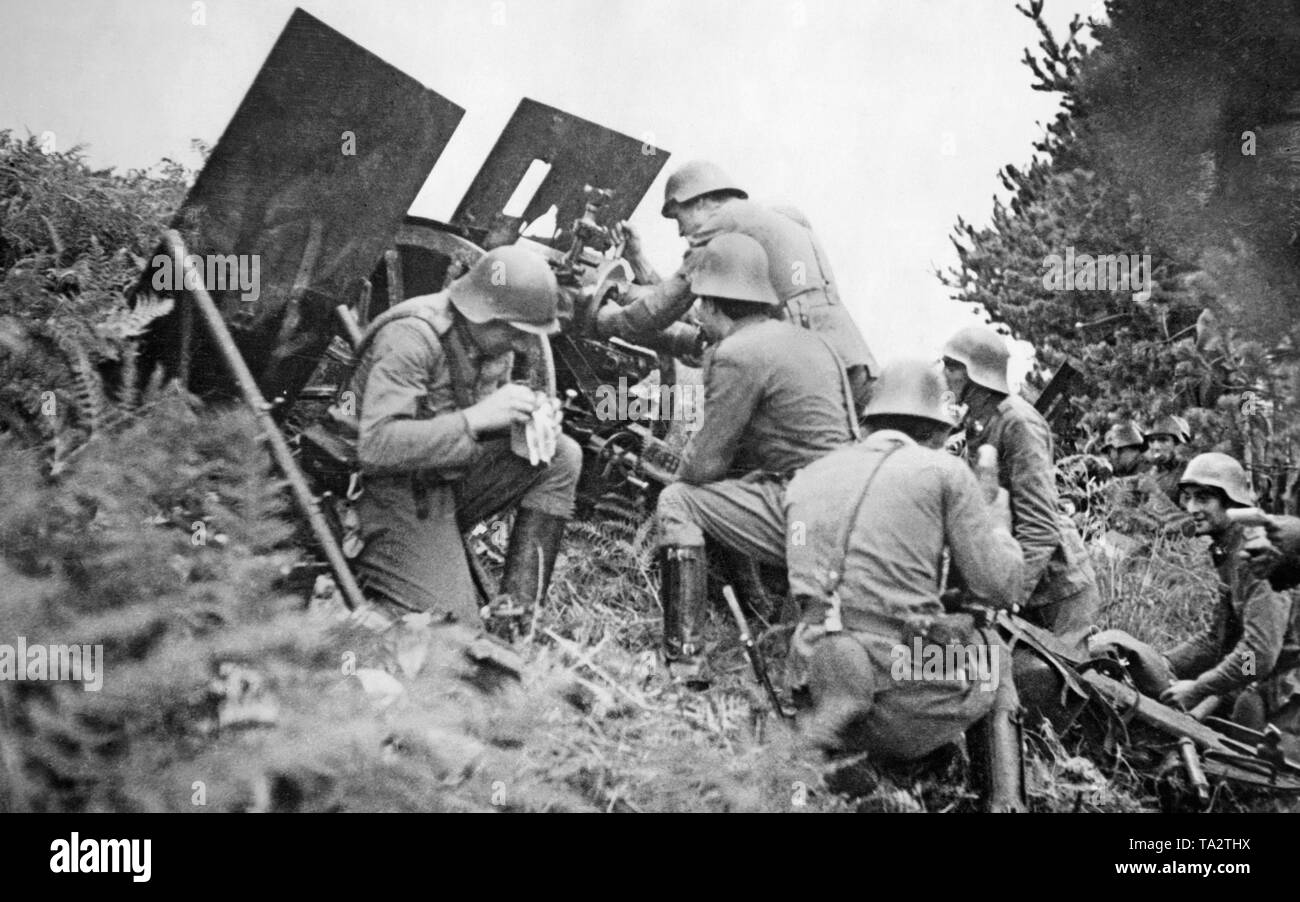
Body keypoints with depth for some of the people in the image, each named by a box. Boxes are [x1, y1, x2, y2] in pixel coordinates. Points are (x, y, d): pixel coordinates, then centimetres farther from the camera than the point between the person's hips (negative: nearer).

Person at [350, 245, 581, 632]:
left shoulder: (494, 338, 1)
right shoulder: (410, 336, -24)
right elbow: (374, 445, -32)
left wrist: (532, 415, -10)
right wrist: (477, 417, -33)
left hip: (451, 479, 8)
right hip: (399, 494, -8)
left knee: (562, 455, -8)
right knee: (455, 627, -18)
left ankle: (514, 613, -8)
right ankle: (358, 574, 7)